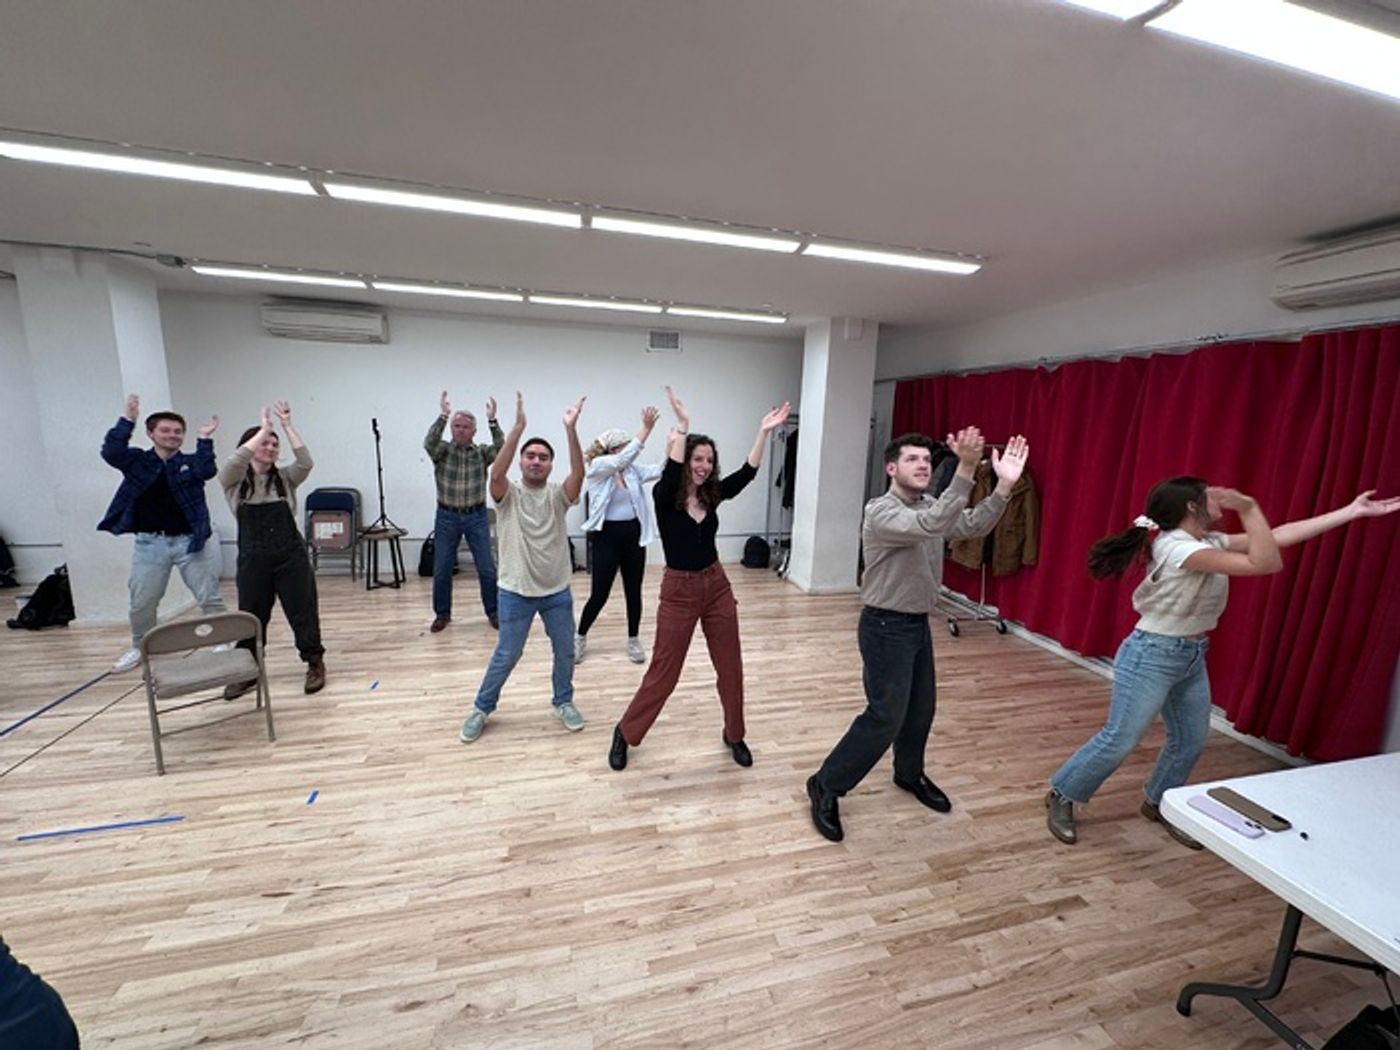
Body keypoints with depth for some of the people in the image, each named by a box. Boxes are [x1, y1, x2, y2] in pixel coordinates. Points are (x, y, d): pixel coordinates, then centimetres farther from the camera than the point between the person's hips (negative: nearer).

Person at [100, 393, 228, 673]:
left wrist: (205, 439, -19)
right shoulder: (136, 460, 3)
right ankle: (141, 648, 35)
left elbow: (207, 471, -18)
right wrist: (127, 419, -16)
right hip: (149, 543, 2)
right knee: (141, 603, 14)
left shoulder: (191, 462, 2)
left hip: (189, 541, -2)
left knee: (210, 598, 4)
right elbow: (110, 452, -15)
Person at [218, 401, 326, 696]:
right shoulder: (233, 481, 1)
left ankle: (315, 664, 19)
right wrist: (264, 428, -16)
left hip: (291, 556, 0)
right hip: (252, 560, 0)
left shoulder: (285, 478, 4)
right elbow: (235, 461, -20)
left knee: (303, 612, 5)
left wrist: (287, 425, -15)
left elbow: (305, 462, -15)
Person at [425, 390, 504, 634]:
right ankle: (442, 613, 23)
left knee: (487, 568, 1)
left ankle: (493, 612, 16)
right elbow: (429, 442, -21)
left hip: (477, 516, 0)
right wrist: (443, 415, -32)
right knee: (441, 569, 7)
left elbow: (501, 448, -18)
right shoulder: (442, 451, 1)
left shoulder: (482, 452, 2)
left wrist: (492, 421, -29)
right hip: (447, 517, 0)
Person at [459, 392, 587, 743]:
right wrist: (518, 427, -36)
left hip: (558, 591, 2)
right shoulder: (508, 494, -7)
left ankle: (564, 702, 36)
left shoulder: (558, 495, -4)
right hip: (516, 591, -2)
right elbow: (496, 473, -28)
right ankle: (482, 708, 32)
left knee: (565, 652, 14)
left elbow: (579, 474, -23)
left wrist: (571, 430, -35)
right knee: (506, 655, 10)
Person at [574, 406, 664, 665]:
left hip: (634, 536, 5)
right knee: (599, 595, 3)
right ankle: (580, 638, 26)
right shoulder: (597, 467, -9)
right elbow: (624, 458, -25)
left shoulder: (632, 471, 6)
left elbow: (661, 470, -6)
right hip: (607, 537, -5)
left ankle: (633, 641, 28)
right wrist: (646, 428, -28)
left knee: (634, 592, 11)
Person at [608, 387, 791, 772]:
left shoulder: (713, 494, 2)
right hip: (679, 590, -4)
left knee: (730, 666, 12)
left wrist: (764, 432, -17)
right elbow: (670, 473, -33)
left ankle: (734, 734, 33)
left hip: (717, 586, 5)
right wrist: (682, 426, -38)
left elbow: (747, 472, -9)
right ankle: (625, 733, 27)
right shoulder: (665, 496, -11)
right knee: (663, 670, 5)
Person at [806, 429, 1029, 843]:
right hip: (885, 626, -8)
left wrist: (1004, 486, -22)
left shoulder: (931, 506, 6)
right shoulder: (880, 511, -20)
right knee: (886, 716, -4)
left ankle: (910, 774, 45)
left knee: (921, 708, 20)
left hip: (918, 623, 8)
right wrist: (965, 470, -43)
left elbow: (974, 526, -7)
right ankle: (825, 786, 12)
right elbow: (931, 526, -36)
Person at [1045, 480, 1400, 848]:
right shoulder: (1177, 547, -24)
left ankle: (1160, 804, 39)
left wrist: (1352, 511, 14)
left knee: (1191, 741, 18)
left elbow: (1278, 536, 11)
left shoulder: (1210, 542, 5)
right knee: (1118, 741, -3)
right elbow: (1266, 563, -25)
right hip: (1151, 655, -9)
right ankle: (1061, 797, 14)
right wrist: (1248, 507, -25)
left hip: (1192, 656, 9)